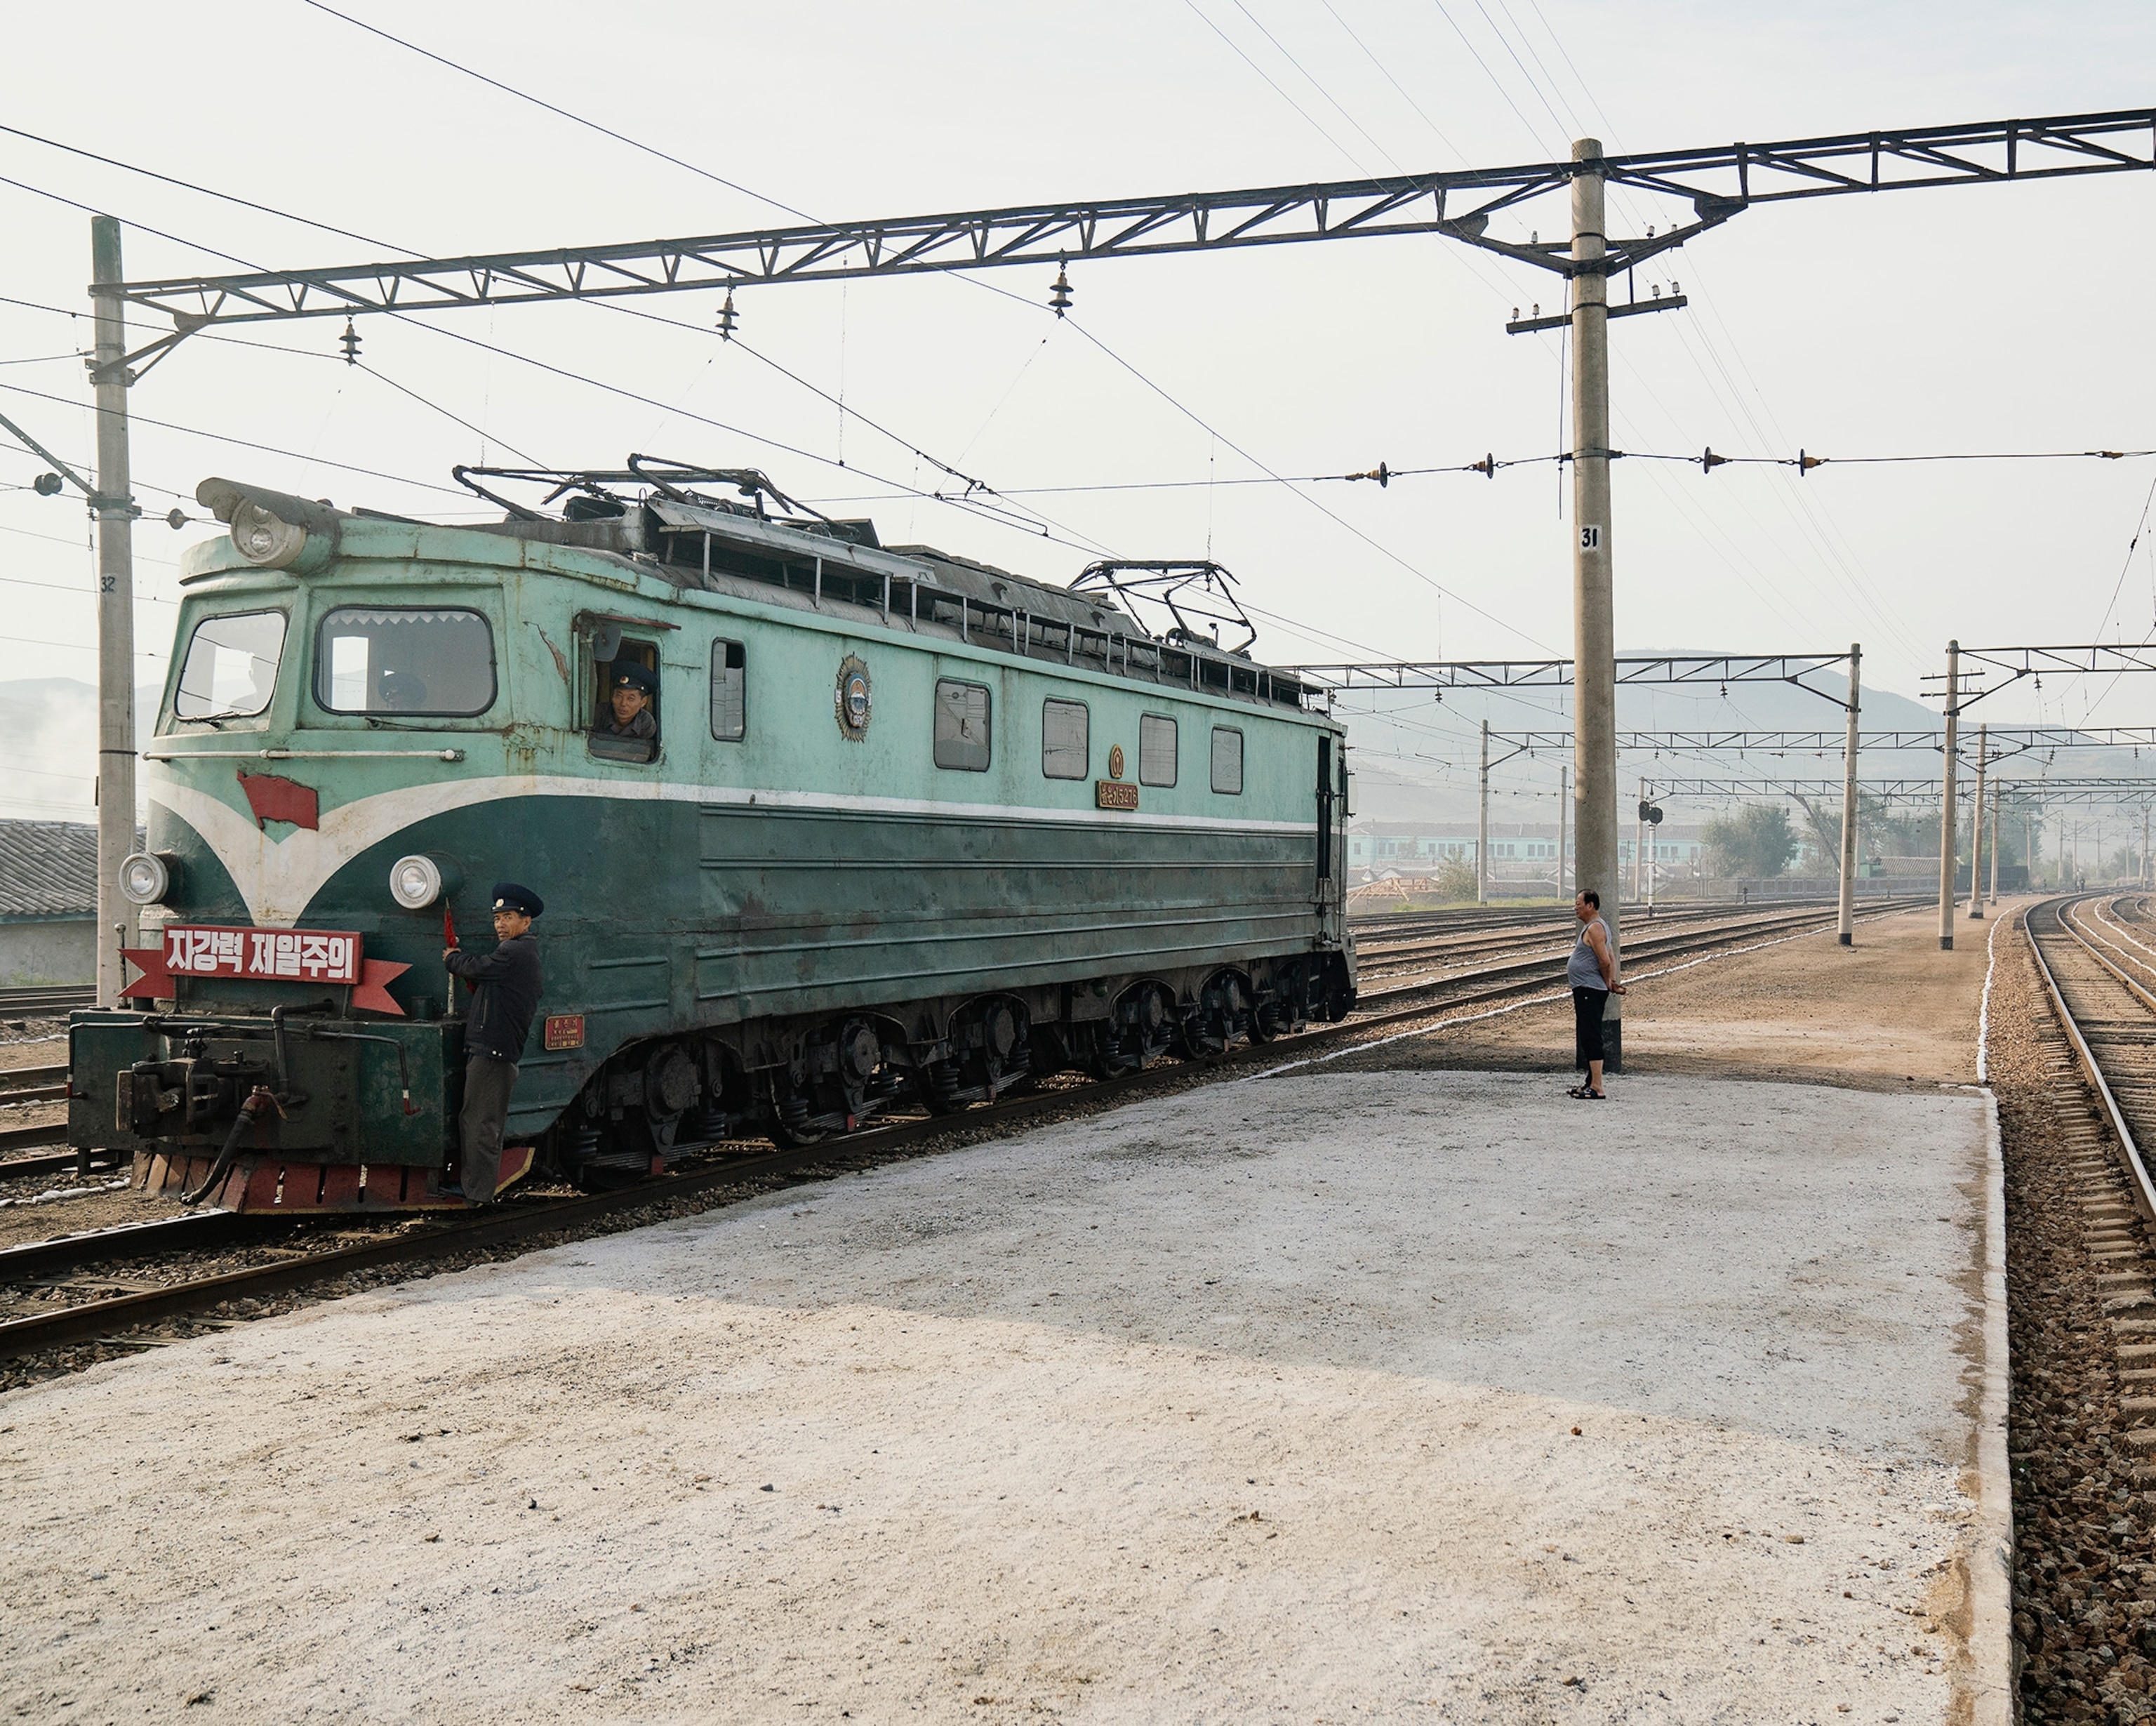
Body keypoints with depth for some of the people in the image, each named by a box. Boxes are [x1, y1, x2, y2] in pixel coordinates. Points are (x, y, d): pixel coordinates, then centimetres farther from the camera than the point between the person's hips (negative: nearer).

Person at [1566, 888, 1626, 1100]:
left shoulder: (1595, 929, -15)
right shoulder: (1593, 927, 19)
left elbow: (1605, 962, -21)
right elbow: (1611, 958, 21)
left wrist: (1608, 984, -7)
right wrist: (1612, 982, 10)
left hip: (1590, 991, -11)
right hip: (1585, 990, 11)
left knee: (1591, 1038, -12)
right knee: (1586, 1038, 17)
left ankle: (1596, 1088, -14)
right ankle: (1591, 1083, 24)